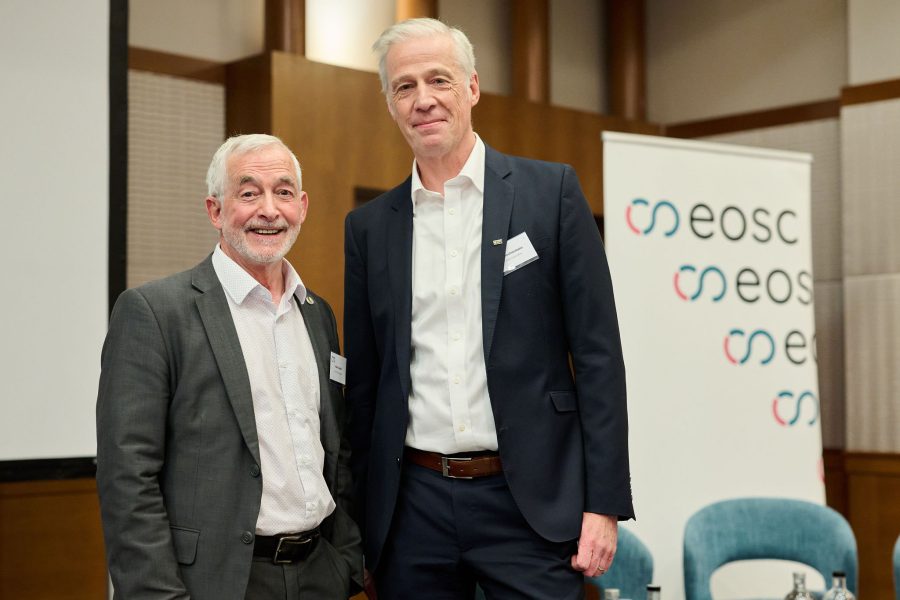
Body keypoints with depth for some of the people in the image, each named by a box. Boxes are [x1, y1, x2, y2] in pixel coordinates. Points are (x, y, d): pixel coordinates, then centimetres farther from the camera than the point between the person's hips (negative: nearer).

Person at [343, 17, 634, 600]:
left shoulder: (551, 191, 0)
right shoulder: (369, 226, 8)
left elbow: (597, 353, -3)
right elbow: (363, 379, 12)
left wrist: (604, 504, -8)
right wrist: (358, 518, 8)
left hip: (529, 501, -2)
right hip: (413, 505, 3)